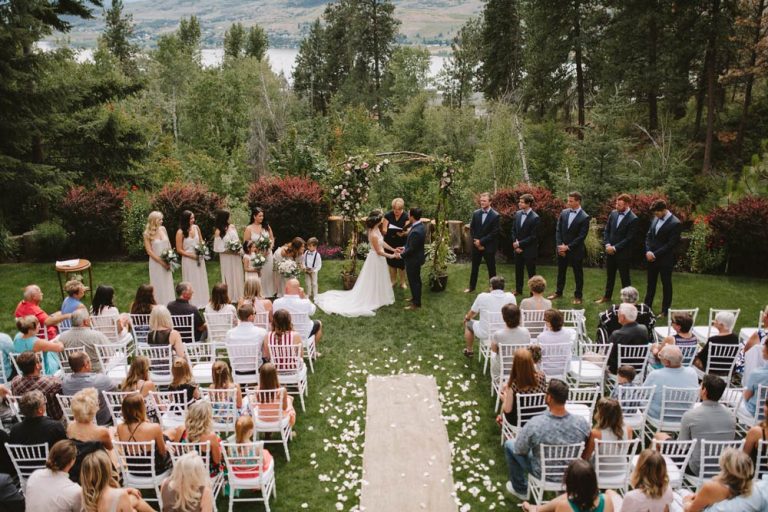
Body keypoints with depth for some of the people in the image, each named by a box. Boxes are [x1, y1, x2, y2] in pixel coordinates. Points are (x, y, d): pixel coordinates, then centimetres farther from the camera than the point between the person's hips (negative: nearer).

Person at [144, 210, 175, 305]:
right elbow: (149, 251, -11)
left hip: (167, 263, 5)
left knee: (168, 284, 10)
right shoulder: (148, 233, -10)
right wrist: (161, 262, -14)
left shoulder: (163, 229, 3)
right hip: (156, 263, -4)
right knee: (159, 286, 2)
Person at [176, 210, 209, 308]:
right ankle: (192, 305, 10)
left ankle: (202, 302, 21)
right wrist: (191, 255, -16)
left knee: (201, 281, 11)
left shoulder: (196, 227, 1)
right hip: (188, 260, -5)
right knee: (191, 283, 2)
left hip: (199, 259, 5)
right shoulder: (180, 232, -12)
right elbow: (179, 250, -9)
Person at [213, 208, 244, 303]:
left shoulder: (232, 227, 1)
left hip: (236, 256, 5)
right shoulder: (218, 231, -13)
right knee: (229, 276, 5)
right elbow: (218, 248, -12)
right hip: (226, 257, -5)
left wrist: (240, 249, -7)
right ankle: (231, 297, 17)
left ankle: (238, 296, 23)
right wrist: (230, 251, -19)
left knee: (238, 275, 11)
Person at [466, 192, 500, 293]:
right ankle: (471, 287, 27)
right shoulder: (476, 213, 3)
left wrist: (481, 241, -17)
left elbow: (494, 233, -15)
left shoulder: (495, 215, -11)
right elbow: (471, 229, 5)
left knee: (491, 268, 7)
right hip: (476, 245, 4)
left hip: (489, 246, -4)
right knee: (474, 267, 14)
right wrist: (476, 242, -7)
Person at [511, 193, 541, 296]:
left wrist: (519, 244, -15)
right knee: (518, 270, 16)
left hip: (529, 250, -6)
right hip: (518, 249, 6)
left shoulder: (535, 218, -16)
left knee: (531, 272, 2)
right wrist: (515, 244, -4)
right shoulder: (517, 214, 3)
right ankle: (518, 290, 31)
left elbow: (533, 237, -16)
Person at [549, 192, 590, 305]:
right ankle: (558, 292, 29)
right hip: (562, 248, 5)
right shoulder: (564, 212, 3)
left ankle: (578, 296, 17)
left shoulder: (584, 217, -12)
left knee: (578, 273, 7)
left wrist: (568, 247, -16)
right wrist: (560, 245, -7)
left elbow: (581, 236, -15)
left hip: (575, 250, -5)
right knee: (561, 271, 15)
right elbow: (558, 230, 4)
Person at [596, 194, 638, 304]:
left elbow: (629, 238, -16)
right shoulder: (613, 213, 4)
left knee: (625, 277, 5)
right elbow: (606, 230, 7)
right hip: (610, 250, 6)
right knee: (609, 275, 18)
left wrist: (615, 248, -17)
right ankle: (607, 296, 31)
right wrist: (607, 245, -6)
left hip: (623, 253, -6)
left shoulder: (633, 219, -15)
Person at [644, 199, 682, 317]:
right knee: (650, 283, 15)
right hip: (652, 258, 6)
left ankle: (665, 311, 16)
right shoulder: (655, 220, 6)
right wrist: (648, 251, -5)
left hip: (665, 260, -6)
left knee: (666, 285, 6)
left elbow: (671, 244, -18)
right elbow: (648, 236, 10)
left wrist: (655, 254, -17)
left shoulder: (675, 223, -15)